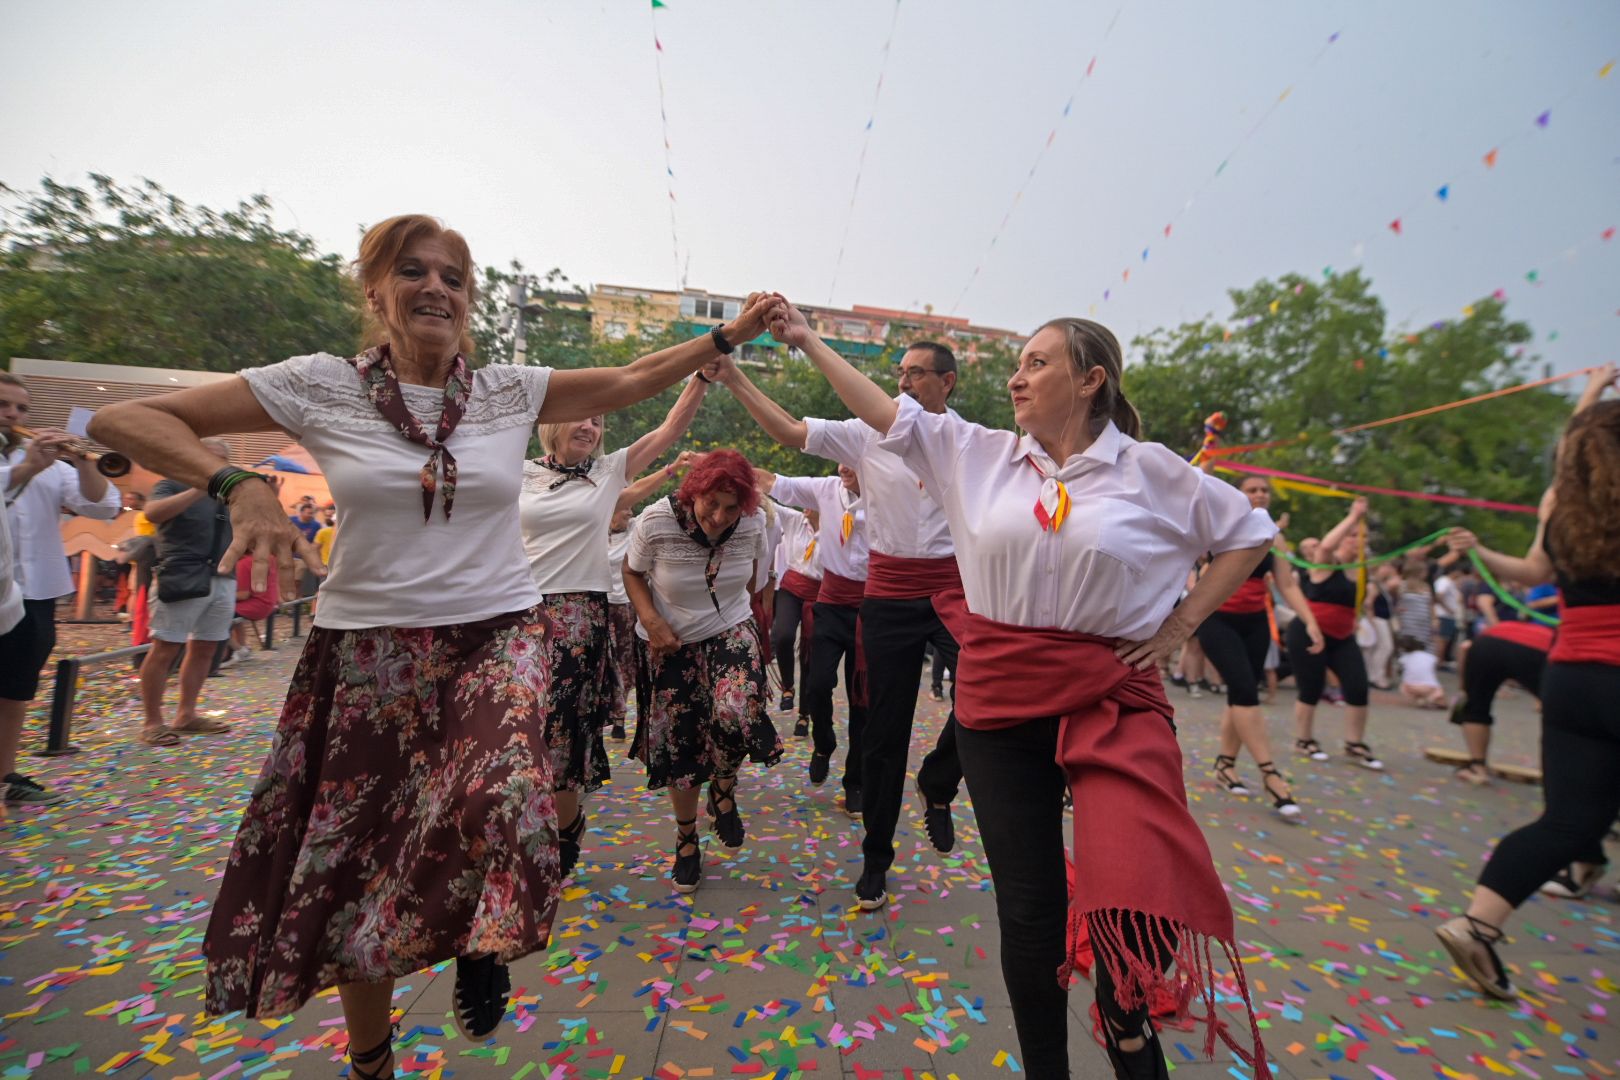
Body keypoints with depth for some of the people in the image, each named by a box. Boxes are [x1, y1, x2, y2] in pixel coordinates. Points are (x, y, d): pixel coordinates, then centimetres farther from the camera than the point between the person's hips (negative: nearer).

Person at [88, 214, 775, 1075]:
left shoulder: (511, 390, 3)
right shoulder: (321, 386, -2)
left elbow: (632, 380, 4)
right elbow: (120, 420, 0)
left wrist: (727, 335, 0)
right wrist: (238, 484, -18)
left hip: (496, 634, 0)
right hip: (368, 649, 1)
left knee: (505, 802, -26)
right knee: (351, 857, 11)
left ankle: (484, 940, 13)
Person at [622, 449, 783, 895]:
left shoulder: (754, 523, -16)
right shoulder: (655, 522, -22)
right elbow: (632, 573, -6)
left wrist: (735, 604, 9)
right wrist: (650, 620, -20)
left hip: (731, 632, 1)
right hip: (669, 644, 0)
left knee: (735, 713, -26)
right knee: (679, 745, 7)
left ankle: (724, 790, 8)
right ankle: (686, 840, 32)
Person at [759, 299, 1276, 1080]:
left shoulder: (1149, 470, 0)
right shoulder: (978, 454, 5)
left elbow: (1249, 531, 11)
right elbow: (887, 414, 7)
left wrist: (1180, 624, 3)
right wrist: (806, 341, 10)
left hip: (1111, 700, -1)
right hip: (1000, 700, 2)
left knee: (1139, 901, -13)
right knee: (1028, 912, 9)